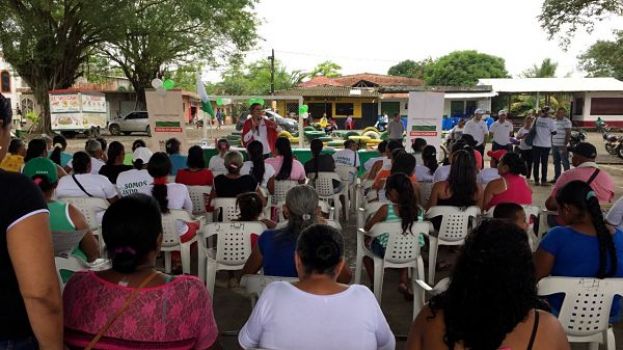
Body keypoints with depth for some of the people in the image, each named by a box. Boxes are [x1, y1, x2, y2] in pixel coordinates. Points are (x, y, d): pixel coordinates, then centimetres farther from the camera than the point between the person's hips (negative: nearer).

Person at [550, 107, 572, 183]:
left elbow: (568, 134, -14)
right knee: (556, 162, 13)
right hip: (554, 145, 8)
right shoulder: (554, 121, 14)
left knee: (565, 162, -3)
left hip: (562, 146, -8)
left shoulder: (566, 121, -9)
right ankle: (556, 177, 21)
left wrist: (565, 145, -18)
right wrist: (551, 143, 16)